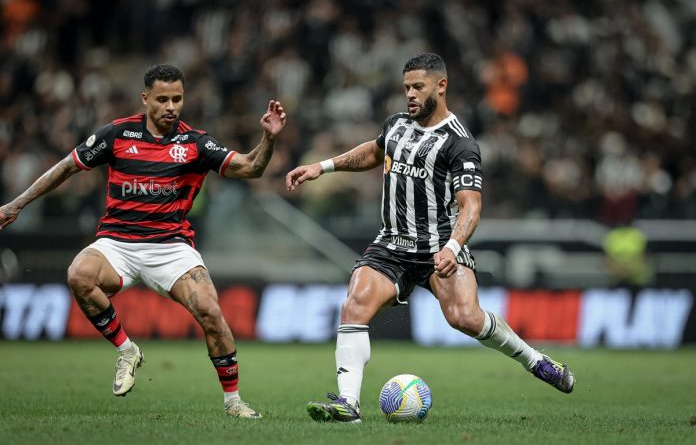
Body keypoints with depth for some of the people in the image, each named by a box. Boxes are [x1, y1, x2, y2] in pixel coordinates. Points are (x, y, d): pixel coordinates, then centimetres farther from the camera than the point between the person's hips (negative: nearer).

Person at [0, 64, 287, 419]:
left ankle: (232, 400, -3)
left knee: (209, 312, -21)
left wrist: (269, 138, -25)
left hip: (171, 245, 0)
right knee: (79, 276, -32)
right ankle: (126, 350, -9)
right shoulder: (118, 134, 2)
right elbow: (67, 167, 11)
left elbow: (249, 167, -6)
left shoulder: (195, 143, 2)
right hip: (117, 241, 0)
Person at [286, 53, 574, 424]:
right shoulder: (397, 124, 12)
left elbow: (470, 205, -19)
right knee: (354, 308, -19)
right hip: (392, 246, 5)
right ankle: (347, 403, -22)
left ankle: (533, 360, 0)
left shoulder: (459, 143, -10)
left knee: (464, 316, -26)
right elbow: (373, 152, 36)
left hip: (440, 246, -5)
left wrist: (452, 248, -37)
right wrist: (323, 167, 28)